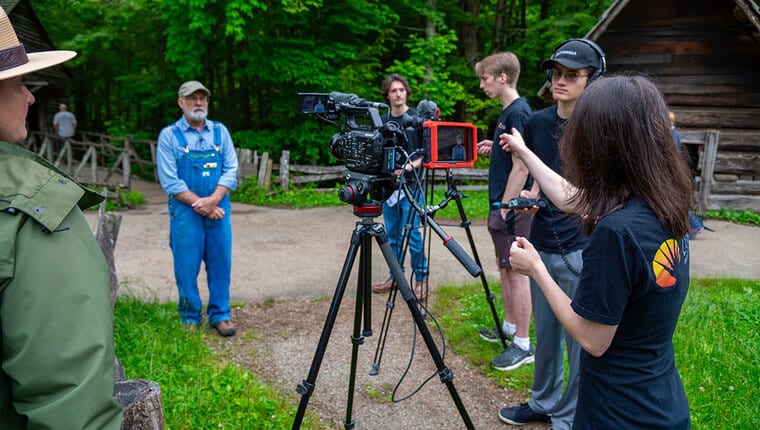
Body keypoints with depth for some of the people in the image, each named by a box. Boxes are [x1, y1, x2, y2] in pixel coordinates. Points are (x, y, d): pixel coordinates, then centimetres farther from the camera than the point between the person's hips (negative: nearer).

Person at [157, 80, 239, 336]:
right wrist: (200, 205, -12)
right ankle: (190, 318, 19)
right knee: (187, 267, 4)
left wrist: (212, 200, -12)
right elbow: (170, 181, -6)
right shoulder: (169, 135, 0)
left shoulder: (220, 131, 8)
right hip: (185, 211, -2)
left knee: (221, 263, 6)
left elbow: (231, 170, 2)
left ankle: (220, 315, 19)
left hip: (218, 208, 2)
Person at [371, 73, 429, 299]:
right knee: (392, 234, 10)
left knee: (412, 233, -6)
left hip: (410, 184, -5)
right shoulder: (382, 121, 12)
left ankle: (421, 279, 5)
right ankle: (395, 275, 21)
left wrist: (410, 166, -18)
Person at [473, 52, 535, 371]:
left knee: (516, 272, -3)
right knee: (504, 267, 18)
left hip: (511, 207, -10)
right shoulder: (508, 111, 13)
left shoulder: (518, 112, -16)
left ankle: (522, 345, 6)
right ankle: (510, 326, 32)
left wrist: (505, 208, -19)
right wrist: (493, 148, 6)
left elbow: (521, 167, -20)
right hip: (501, 204, 10)